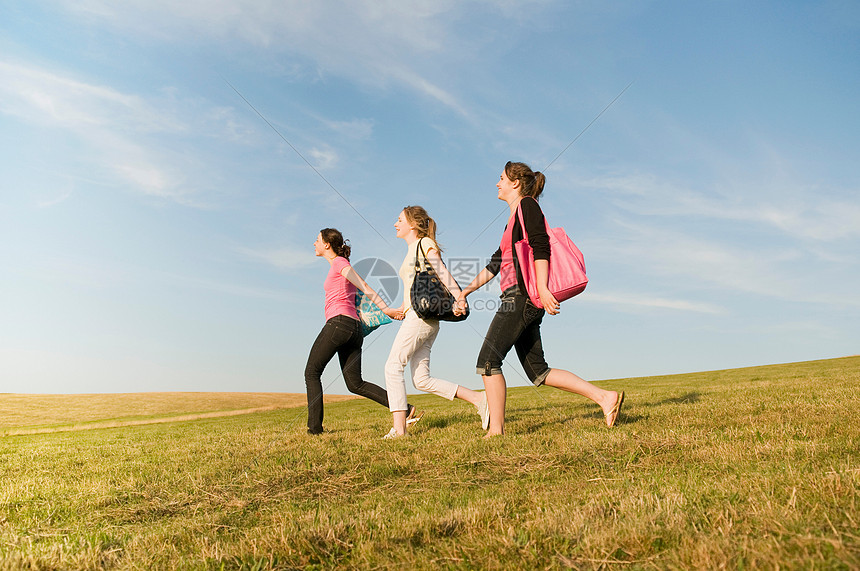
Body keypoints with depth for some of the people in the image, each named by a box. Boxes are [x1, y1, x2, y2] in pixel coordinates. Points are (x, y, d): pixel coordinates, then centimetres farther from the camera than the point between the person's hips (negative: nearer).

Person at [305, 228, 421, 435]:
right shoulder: (341, 266, 27)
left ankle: (315, 426, 3)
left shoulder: (339, 262, 1)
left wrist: (386, 309, -16)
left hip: (339, 322, -9)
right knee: (355, 384, 6)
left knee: (312, 373, 4)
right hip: (355, 327, 9)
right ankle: (405, 408, -3)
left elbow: (364, 287, -9)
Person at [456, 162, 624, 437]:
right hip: (519, 299, 10)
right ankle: (605, 397, 4)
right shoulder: (513, 220, 27)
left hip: (522, 294, -10)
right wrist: (465, 291, 25)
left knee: (488, 360, -10)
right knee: (538, 372, 5)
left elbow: (541, 247, -13)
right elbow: (494, 264, 28)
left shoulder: (526, 204, 1)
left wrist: (542, 289, -23)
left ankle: (496, 430, -6)